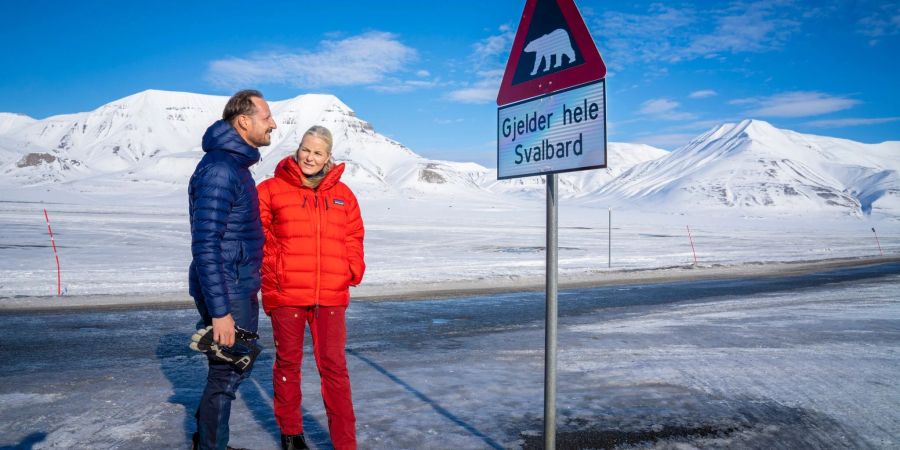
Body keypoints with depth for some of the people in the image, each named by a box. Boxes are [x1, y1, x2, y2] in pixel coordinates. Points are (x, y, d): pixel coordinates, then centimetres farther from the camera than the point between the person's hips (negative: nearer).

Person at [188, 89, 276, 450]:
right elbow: (205, 245, -24)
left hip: (239, 289, 10)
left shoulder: (236, 165, 12)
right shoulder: (219, 169, -19)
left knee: (236, 366, 20)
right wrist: (220, 311, -25)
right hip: (225, 294, -10)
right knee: (227, 374, 3)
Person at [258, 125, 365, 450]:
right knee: (288, 363, 14)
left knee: (334, 367, 5)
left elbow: (353, 238, 13)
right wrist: (273, 268, -8)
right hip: (285, 293, -1)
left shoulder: (342, 194, 9)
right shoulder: (272, 189, 1)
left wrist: (353, 271, 1)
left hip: (331, 296, 1)